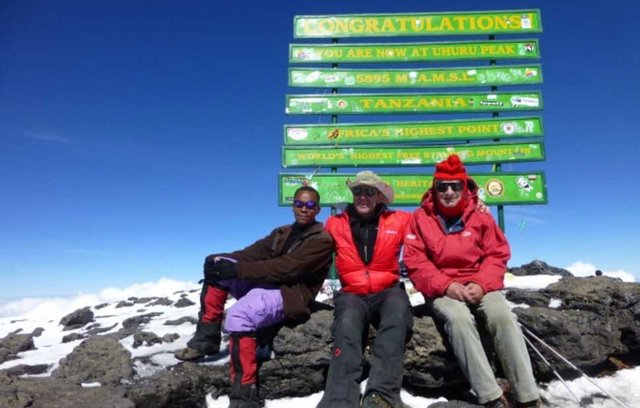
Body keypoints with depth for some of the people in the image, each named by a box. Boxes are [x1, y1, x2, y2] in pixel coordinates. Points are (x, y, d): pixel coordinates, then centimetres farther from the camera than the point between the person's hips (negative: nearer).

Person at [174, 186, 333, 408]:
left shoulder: (322, 240, -8)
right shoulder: (282, 232, 19)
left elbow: (286, 268, -21)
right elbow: (254, 252, 6)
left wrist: (236, 270, -24)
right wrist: (223, 260, -13)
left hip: (289, 296, -8)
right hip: (264, 284, 9)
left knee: (237, 316, -33)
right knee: (216, 266, -3)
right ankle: (206, 339, -4)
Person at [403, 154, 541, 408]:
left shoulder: (480, 215, 8)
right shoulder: (421, 218, 3)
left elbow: (497, 254, 5)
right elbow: (415, 261, -4)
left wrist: (482, 284, -14)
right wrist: (446, 286, -17)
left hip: (479, 286, 2)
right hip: (442, 290, -2)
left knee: (503, 315, -28)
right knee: (459, 318, -34)